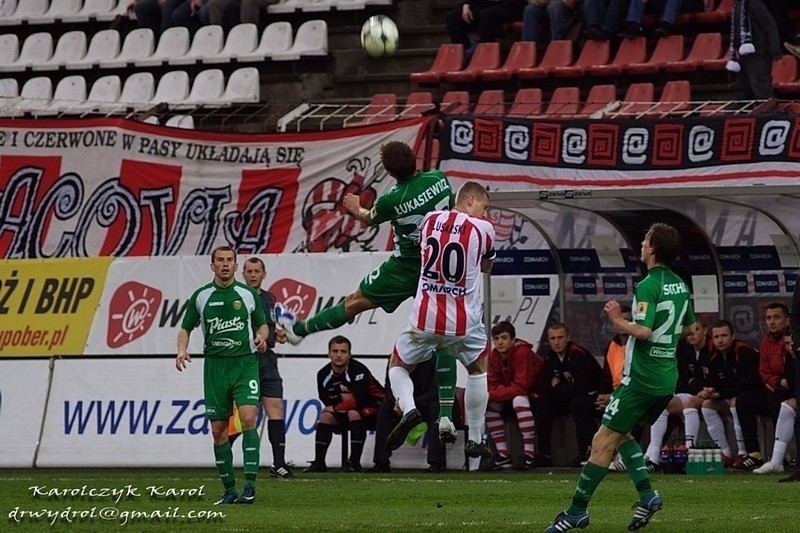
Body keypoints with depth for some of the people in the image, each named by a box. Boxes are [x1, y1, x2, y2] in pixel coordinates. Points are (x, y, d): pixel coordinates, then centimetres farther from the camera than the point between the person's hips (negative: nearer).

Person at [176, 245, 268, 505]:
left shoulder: (248, 294, 4)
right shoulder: (201, 296, 6)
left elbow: (262, 324, 14)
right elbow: (186, 328, 12)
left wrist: (261, 337, -8)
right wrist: (182, 350, -7)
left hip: (245, 363, -2)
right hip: (215, 365, 2)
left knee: (248, 418, -19)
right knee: (218, 429, 2)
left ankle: (250, 484, -19)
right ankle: (229, 489, 12)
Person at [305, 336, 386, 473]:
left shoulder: (359, 370, -25)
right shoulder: (323, 375, -6)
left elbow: (358, 400, -30)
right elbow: (327, 401, -3)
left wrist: (335, 408, -20)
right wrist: (342, 397, -18)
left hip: (372, 407, -7)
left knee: (354, 413, -34)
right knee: (325, 416, -10)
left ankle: (355, 462, -30)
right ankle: (319, 462, -9)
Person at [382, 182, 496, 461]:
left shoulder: (429, 220, 4)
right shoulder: (483, 229, -4)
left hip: (424, 318, 1)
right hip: (465, 321, -1)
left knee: (398, 366, 22)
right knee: (478, 369, 25)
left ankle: (408, 408, -8)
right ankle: (474, 439, 23)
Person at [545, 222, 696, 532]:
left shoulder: (647, 287, -16)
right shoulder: (680, 285, 10)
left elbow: (644, 330, -25)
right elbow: (688, 326, 23)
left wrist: (619, 321, -12)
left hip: (641, 377, -9)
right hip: (667, 379, 9)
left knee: (603, 442, -4)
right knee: (620, 434, 20)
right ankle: (647, 494, 4)